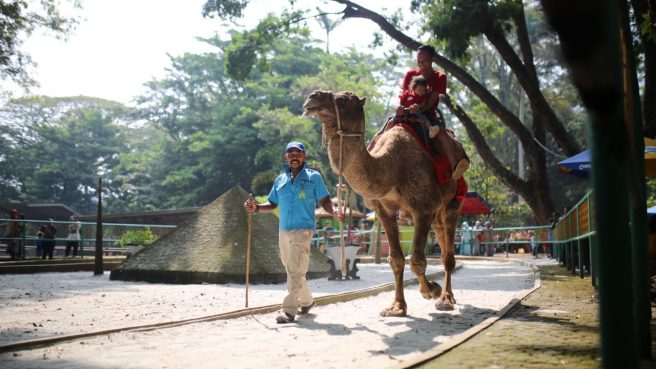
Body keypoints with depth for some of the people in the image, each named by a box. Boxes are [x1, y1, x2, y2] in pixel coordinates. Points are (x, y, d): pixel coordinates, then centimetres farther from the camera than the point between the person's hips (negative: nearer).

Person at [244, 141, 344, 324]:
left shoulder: (313, 177, 2)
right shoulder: (280, 179, 13)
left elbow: (324, 200, 0)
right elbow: (272, 204, 16)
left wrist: (334, 211, -20)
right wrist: (256, 207, -3)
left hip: (303, 229, -6)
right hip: (284, 230, 6)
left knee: (295, 271, -14)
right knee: (292, 271, 16)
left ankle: (288, 310, -15)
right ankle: (307, 301, 36)